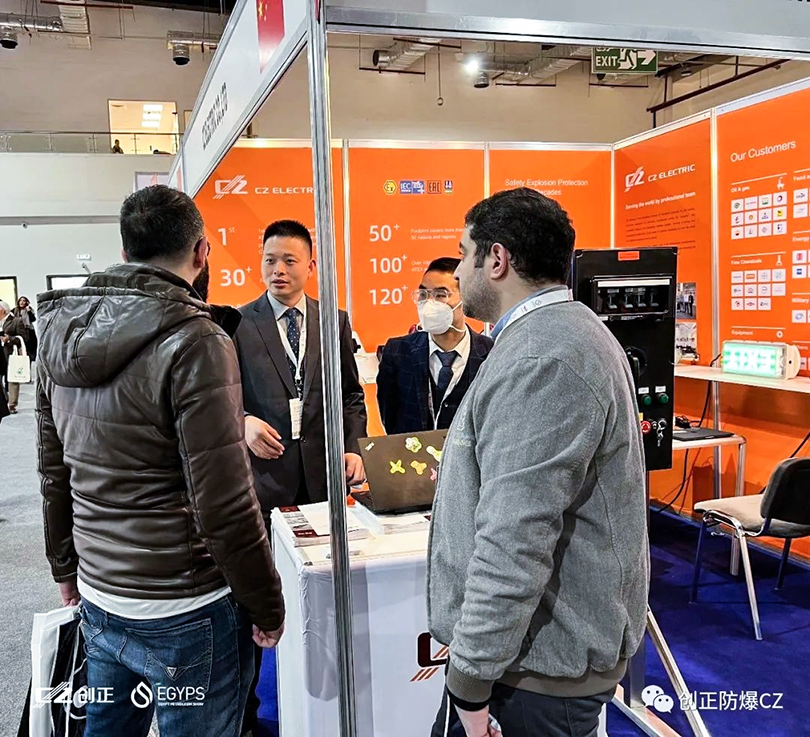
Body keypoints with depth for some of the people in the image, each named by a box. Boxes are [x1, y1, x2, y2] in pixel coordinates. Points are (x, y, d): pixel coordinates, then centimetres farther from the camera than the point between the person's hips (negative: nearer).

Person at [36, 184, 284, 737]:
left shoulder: (62, 333, 1)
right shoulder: (195, 342, -20)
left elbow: (54, 472, 9)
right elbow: (225, 505, -21)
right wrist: (267, 608, -9)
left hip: (98, 601, 7)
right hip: (182, 614, -6)